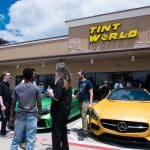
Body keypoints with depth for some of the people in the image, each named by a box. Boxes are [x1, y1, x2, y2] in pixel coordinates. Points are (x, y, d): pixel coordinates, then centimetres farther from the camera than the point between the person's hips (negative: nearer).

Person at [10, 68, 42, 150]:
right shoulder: (36, 88, -6)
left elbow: (13, 104, 2)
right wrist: (39, 114, 10)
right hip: (32, 116, -2)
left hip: (20, 115, 3)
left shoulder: (17, 88, -1)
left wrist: (11, 116, 10)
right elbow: (39, 103, -3)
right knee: (30, 140, 5)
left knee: (16, 139, 15)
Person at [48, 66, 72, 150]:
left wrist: (50, 92, -5)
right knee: (63, 130, 20)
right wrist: (54, 91, 13)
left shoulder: (60, 82, -17)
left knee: (56, 132, 1)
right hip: (66, 109, 9)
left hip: (59, 111, -9)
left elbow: (57, 98, -21)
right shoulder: (68, 83, 9)